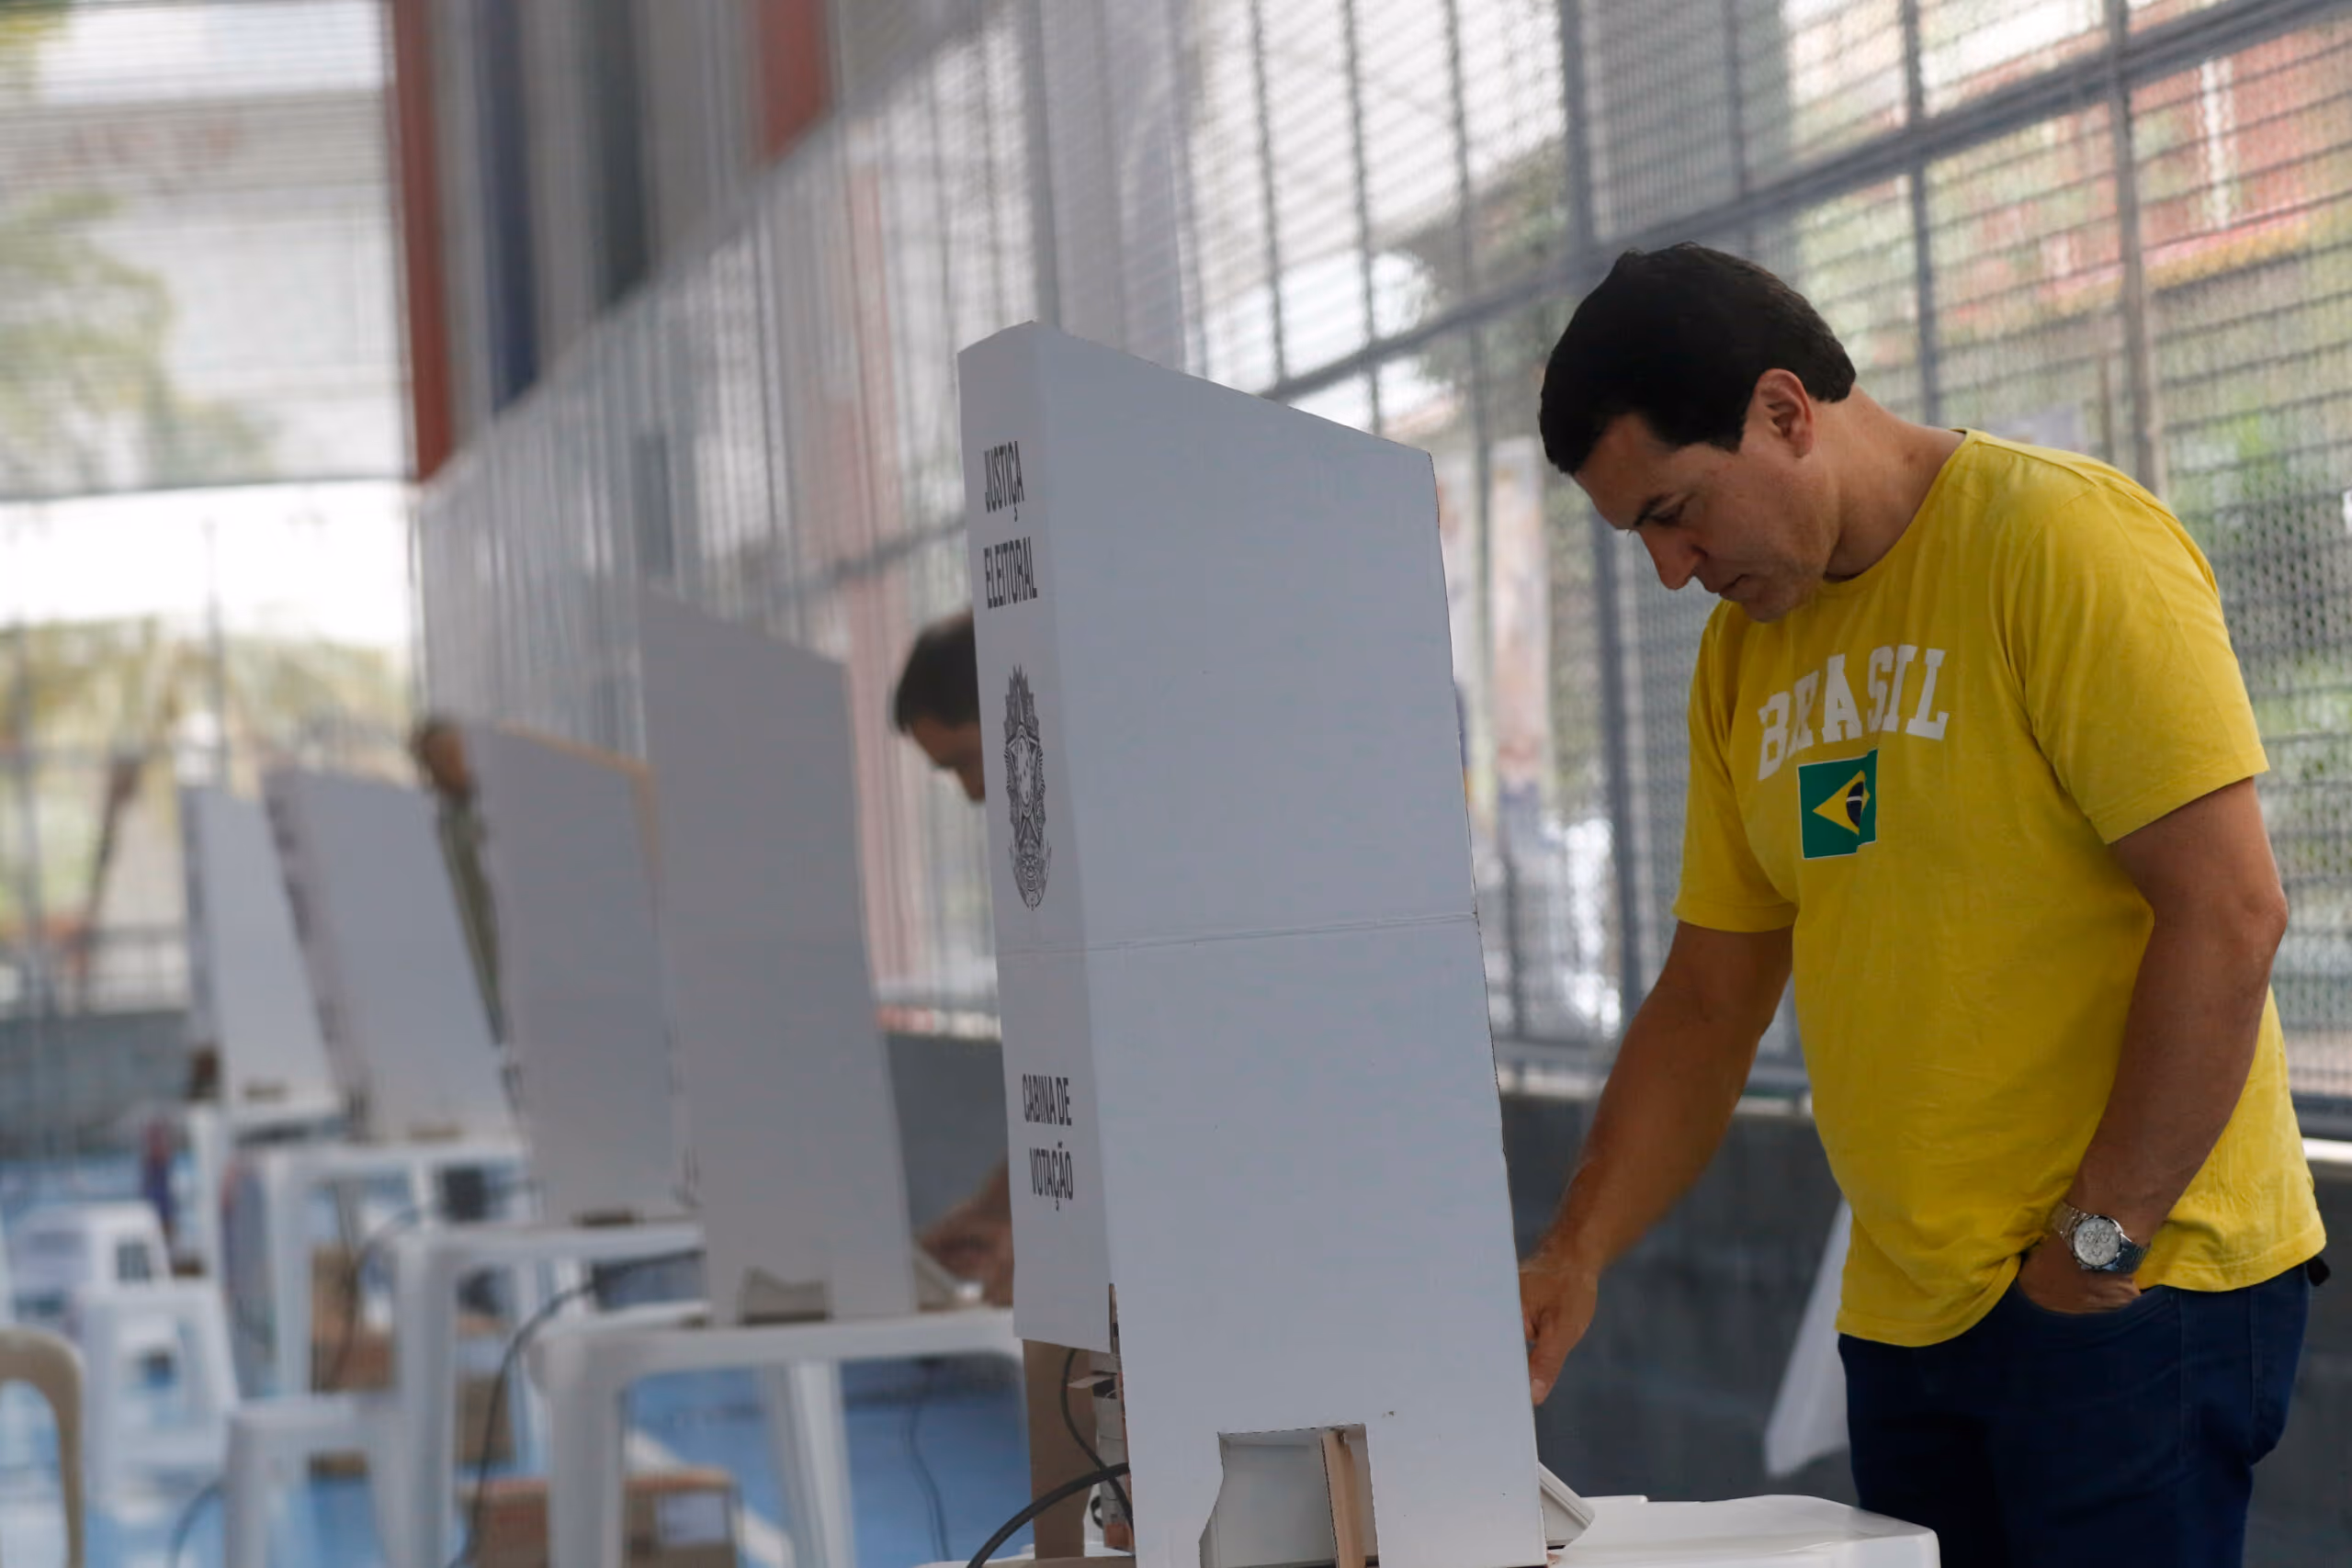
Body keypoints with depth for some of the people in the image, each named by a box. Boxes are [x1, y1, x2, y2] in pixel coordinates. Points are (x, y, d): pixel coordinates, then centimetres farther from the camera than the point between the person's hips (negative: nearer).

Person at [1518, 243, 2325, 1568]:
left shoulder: (2064, 541, -11)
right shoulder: (1745, 651, 12)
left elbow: (2230, 911, -17)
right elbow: (1709, 1000, 16)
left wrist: (2100, 1243, -16)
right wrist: (1575, 1257, 4)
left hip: (2137, 1288, -7)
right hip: (1905, 1310, 7)